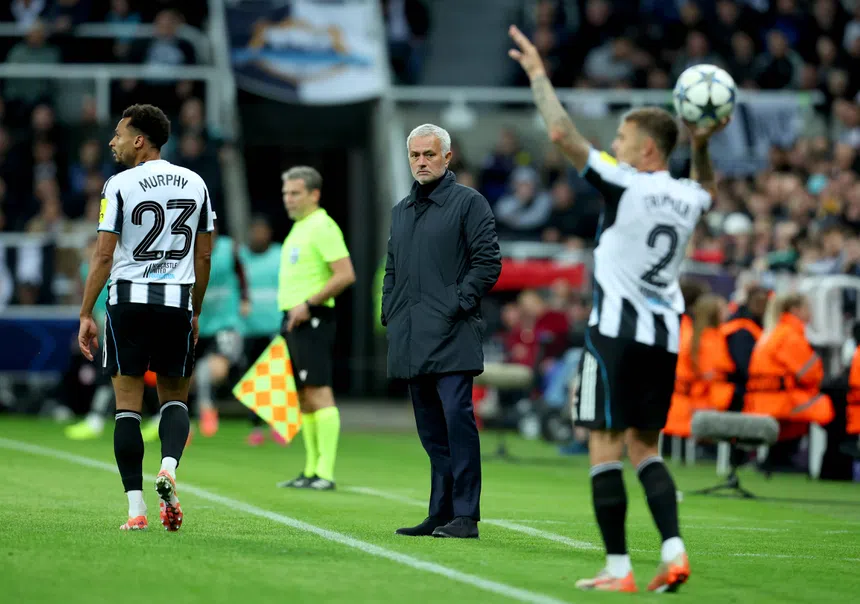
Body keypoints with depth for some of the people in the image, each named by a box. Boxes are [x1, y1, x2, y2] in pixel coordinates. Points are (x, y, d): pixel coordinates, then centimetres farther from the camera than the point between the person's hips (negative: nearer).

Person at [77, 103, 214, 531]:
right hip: (177, 302, 3)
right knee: (175, 396, 16)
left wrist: (86, 315, -1)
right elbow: (203, 256, 11)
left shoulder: (120, 186, -5)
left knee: (128, 404, 2)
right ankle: (169, 466, -14)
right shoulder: (195, 184, 8)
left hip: (129, 299, -3)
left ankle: (136, 507, -3)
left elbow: (103, 256, -7)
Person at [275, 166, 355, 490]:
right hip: (293, 321, 10)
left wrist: (308, 304, -18)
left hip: (312, 319, -10)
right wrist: (290, 317, 18)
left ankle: (325, 472, -15)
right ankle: (311, 470, 12)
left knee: (318, 392, -12)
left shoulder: (322, 227, -11)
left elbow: (345, 274, -18)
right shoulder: (298, 229, 19)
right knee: (304, 397, 10)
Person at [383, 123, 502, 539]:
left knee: (457, 419, -13)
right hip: (410, 339, 7)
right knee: (431, 429, 9)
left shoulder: (469, 203, 0)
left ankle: (465, 515, -13)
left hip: (452, 334, -7)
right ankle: (441, 513, 12)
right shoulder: (401, 211, 21)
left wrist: (457, 304, -13)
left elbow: (488, 263, -6)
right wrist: (389, 312, 14)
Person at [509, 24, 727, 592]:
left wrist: (538, 73, 1)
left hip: (618, 332, -7)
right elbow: (707, 190, 37)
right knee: (644, 447, 14)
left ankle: (619, 567, -5)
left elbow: (562, 132, -10)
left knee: (606, 446, -3)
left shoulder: (624, 184, -10)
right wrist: (701, 145, 26)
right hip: (666, 334, 7)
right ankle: (673, 550, -3)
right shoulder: (687, 198, 10)